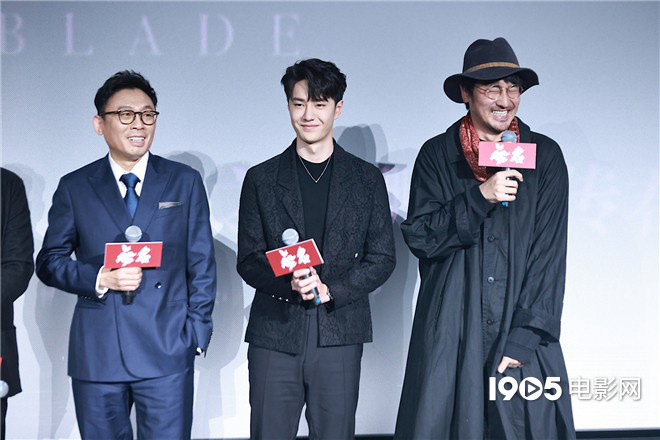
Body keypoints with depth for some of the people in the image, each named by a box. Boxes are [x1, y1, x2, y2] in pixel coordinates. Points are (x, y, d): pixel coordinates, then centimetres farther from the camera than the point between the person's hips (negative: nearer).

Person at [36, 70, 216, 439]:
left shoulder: (185, 181, 7)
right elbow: (49, 262, 8)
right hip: (96, 352, 1)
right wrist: (100, 278, -10)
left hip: (167, 352, -1)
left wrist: (197, 333, -1)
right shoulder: (75, 187, 7)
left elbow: (202, 264, 7)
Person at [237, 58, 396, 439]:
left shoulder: (367, 179, 8)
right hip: (275, 336, 0)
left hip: (339, 335, 0)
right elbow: (248, 261, 5)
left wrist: (331, 290, -10)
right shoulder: (261, 179, 8)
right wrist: (288, 281, -15)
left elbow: (382, 258, 5)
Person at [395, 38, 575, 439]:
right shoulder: (437, 155, 5)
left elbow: (549, 253, 0)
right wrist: (480, 197, -16)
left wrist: (525, 338, -8)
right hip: (450, 336, 0)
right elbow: (419, 237, -2)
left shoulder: (546, 155, 5)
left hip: (524, 334, 0)